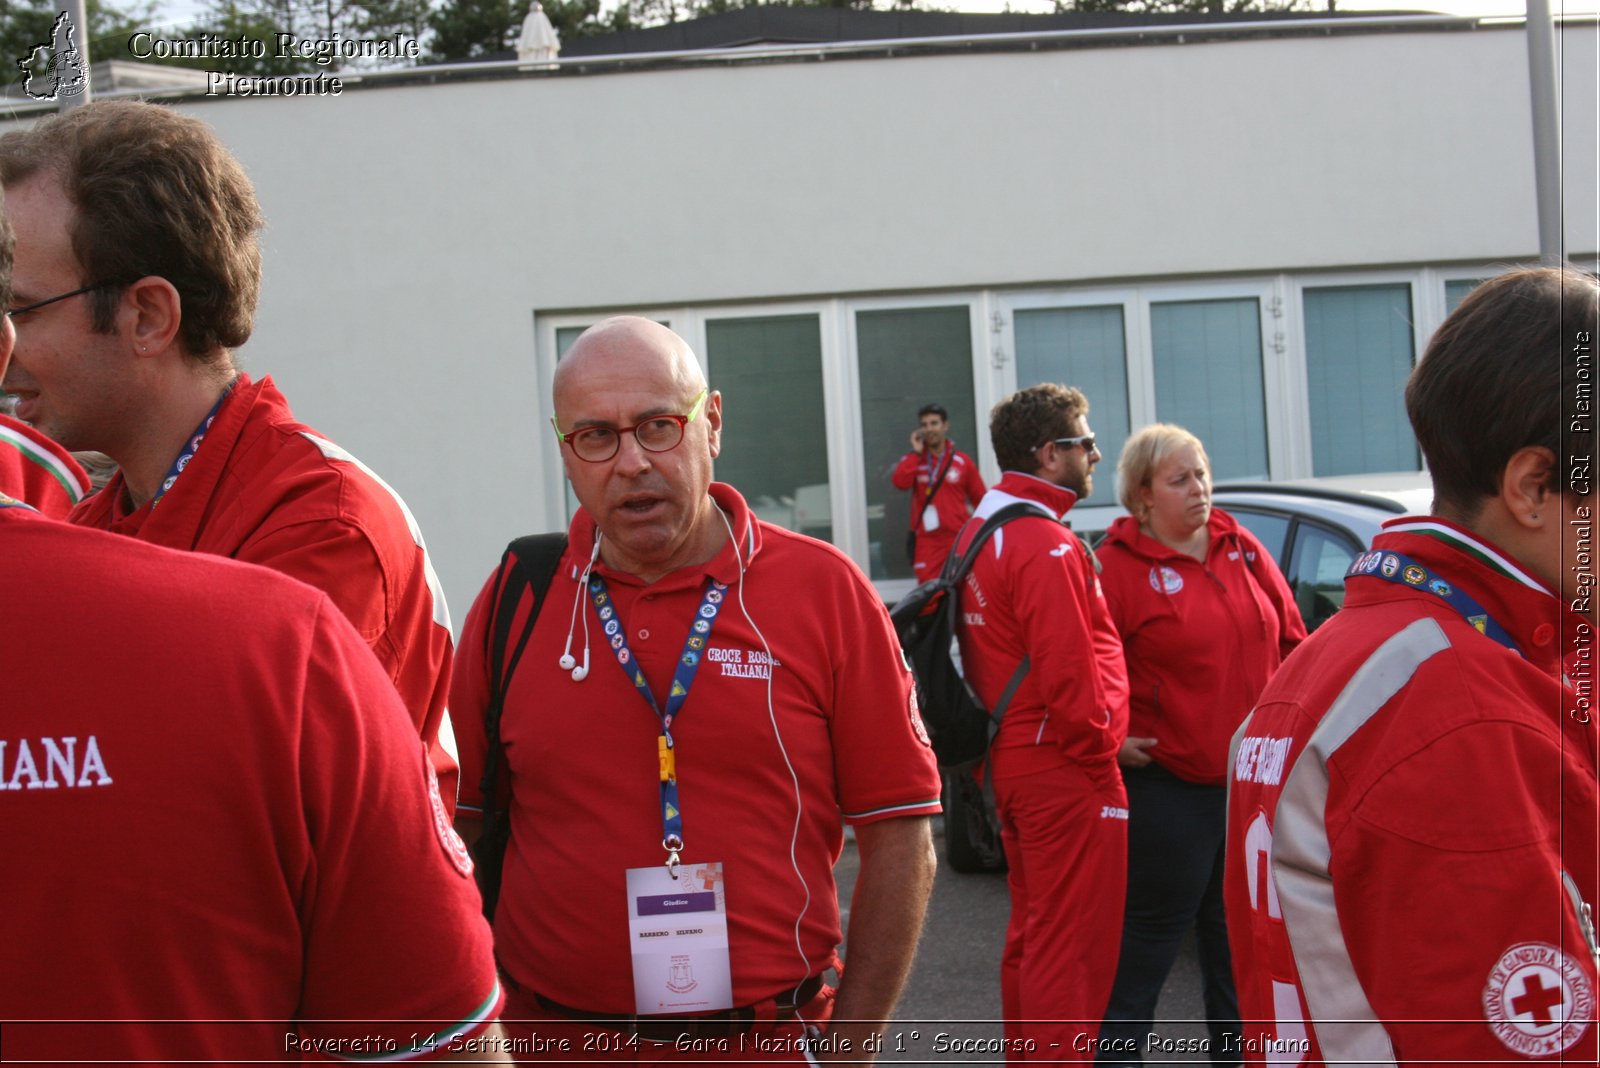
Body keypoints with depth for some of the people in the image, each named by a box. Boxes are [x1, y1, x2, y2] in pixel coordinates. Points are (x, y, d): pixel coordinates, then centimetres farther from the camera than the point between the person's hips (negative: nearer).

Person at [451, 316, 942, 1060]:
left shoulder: (825, 592, -7)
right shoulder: (516, 599, -3)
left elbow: (900, 840, -5)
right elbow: (460, 833, 3)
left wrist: (849, 1049, -7)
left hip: (770, 1039, -1)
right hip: (551, 1031, 1)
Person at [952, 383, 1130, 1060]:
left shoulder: (981, 530, 12)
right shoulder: (1045, 545, -19)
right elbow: (1069, 674, -24)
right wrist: (1102, 744, -8)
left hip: (1012, 761, 10)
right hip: (1066, 773, -10)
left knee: (1032, 936, 20)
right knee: (1073, 947, -3)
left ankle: (1026, 1056, 30)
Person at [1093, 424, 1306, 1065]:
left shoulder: (1242, 549, 7)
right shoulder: (1117, 565, -12)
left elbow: (1292, 641, 14)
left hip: (1253, 776, 6)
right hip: (1168, 786, -6)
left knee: (1239, 931, 18)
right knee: (1151, 932, 2)